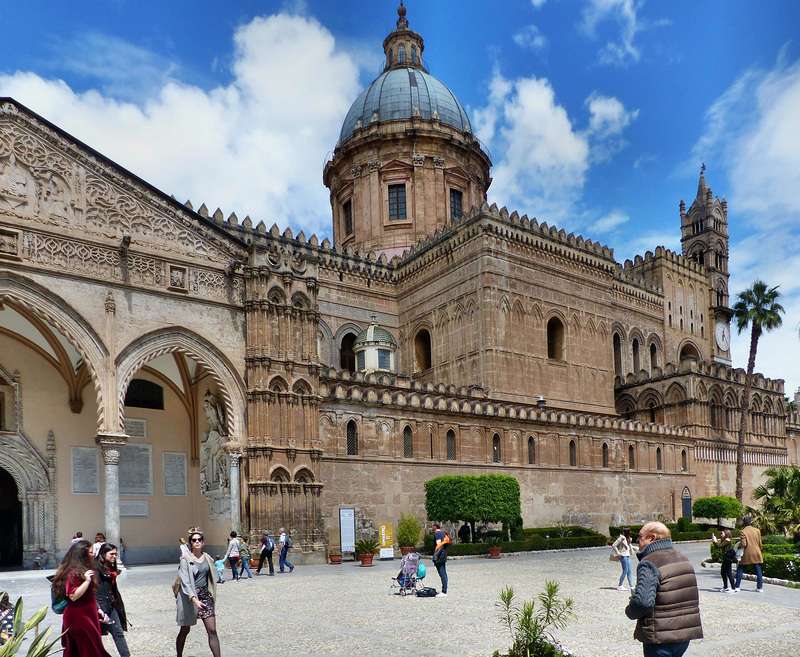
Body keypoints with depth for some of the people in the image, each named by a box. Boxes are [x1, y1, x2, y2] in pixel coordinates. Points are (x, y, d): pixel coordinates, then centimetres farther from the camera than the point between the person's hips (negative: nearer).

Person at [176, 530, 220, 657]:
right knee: (185, 630, 12)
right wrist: (194, 599, -32)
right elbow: (185, 581, -20)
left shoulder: (207, 558, 7)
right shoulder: (185, 560, -10)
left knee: (212, 631, -5)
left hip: (205, 596, 4)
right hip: (189, 598, -4)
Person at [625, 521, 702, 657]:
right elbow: (694, 598, 18)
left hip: (660, 640, -9)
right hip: (685, 636, 9)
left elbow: (643, 602, -30)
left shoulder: (649, 564, -19)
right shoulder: (683, 559, 11)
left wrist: (630, 612, -10)